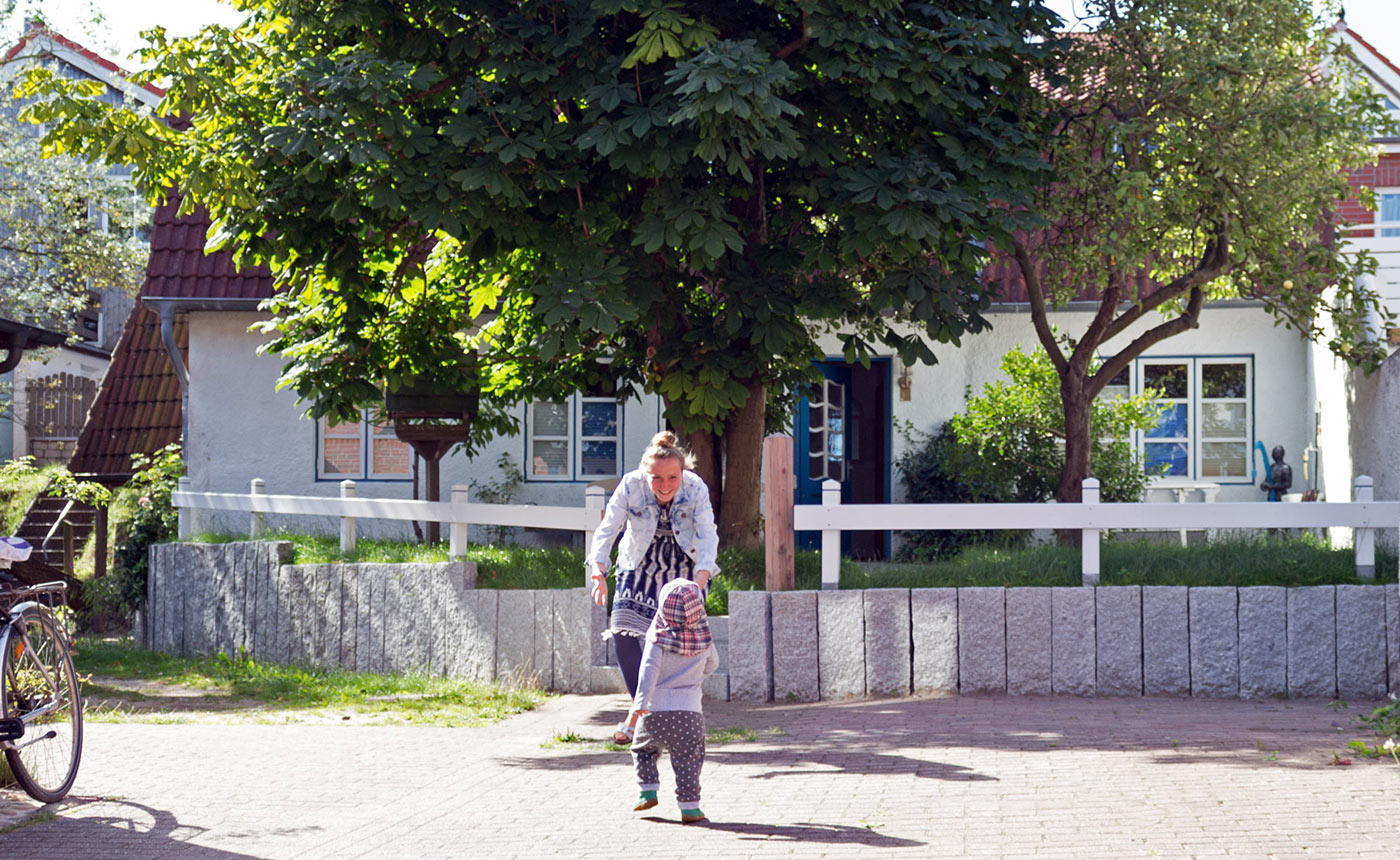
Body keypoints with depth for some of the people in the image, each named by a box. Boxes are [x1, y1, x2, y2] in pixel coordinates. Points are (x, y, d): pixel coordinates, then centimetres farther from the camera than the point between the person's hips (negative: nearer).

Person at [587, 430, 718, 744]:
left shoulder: (696, 489, -24)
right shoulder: (631, 486, -23)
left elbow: (708, 536, -28)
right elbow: (607, 530, -24)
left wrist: (701, 577, -46)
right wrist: (598, 569, -42)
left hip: (686, 568, -1)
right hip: (641, 566, 1)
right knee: (622, 631, -13)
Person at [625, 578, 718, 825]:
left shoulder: (658, 639, -9)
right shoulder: (703, 639, 1)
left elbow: (649, 671, -18)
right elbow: (712, 664, 19)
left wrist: (639, 704, -23)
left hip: (656, 710, -1)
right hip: (689, 711, 1)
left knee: (643, 749, 22)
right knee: (688, 759, 6)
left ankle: (648, 791, 13)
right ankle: (689, 807, 0)